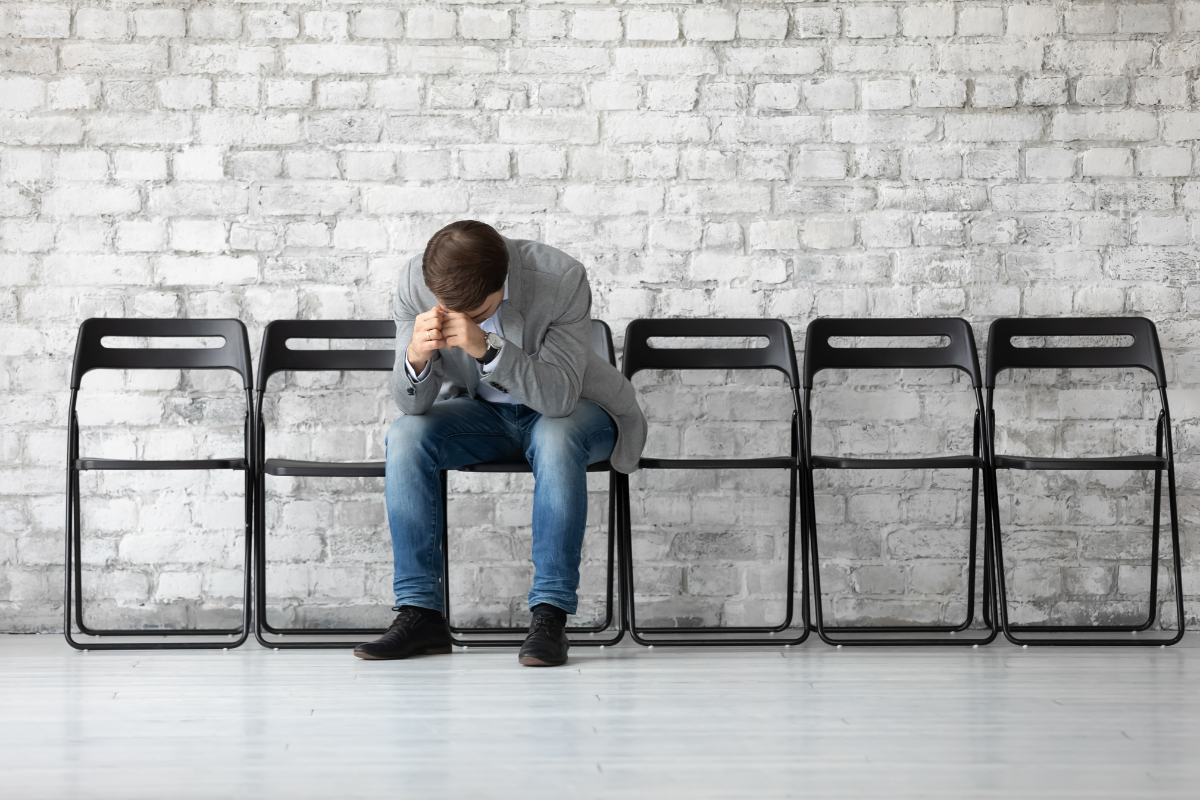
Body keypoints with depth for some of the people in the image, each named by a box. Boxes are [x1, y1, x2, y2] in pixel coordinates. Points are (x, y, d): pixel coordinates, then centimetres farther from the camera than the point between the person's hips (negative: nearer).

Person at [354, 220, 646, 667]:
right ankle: (420, 614, -20)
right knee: (405, 437, -24)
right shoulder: (415, 283, -19)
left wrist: (486, 348, -47)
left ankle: (550, 617, -31)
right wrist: (415, 358, -40)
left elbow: (560, 396, -33)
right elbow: (413, 404, -16)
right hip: (481, 411, 3)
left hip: (568, 411, -3)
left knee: (555, 438, -37)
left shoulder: (563, 280, -29)